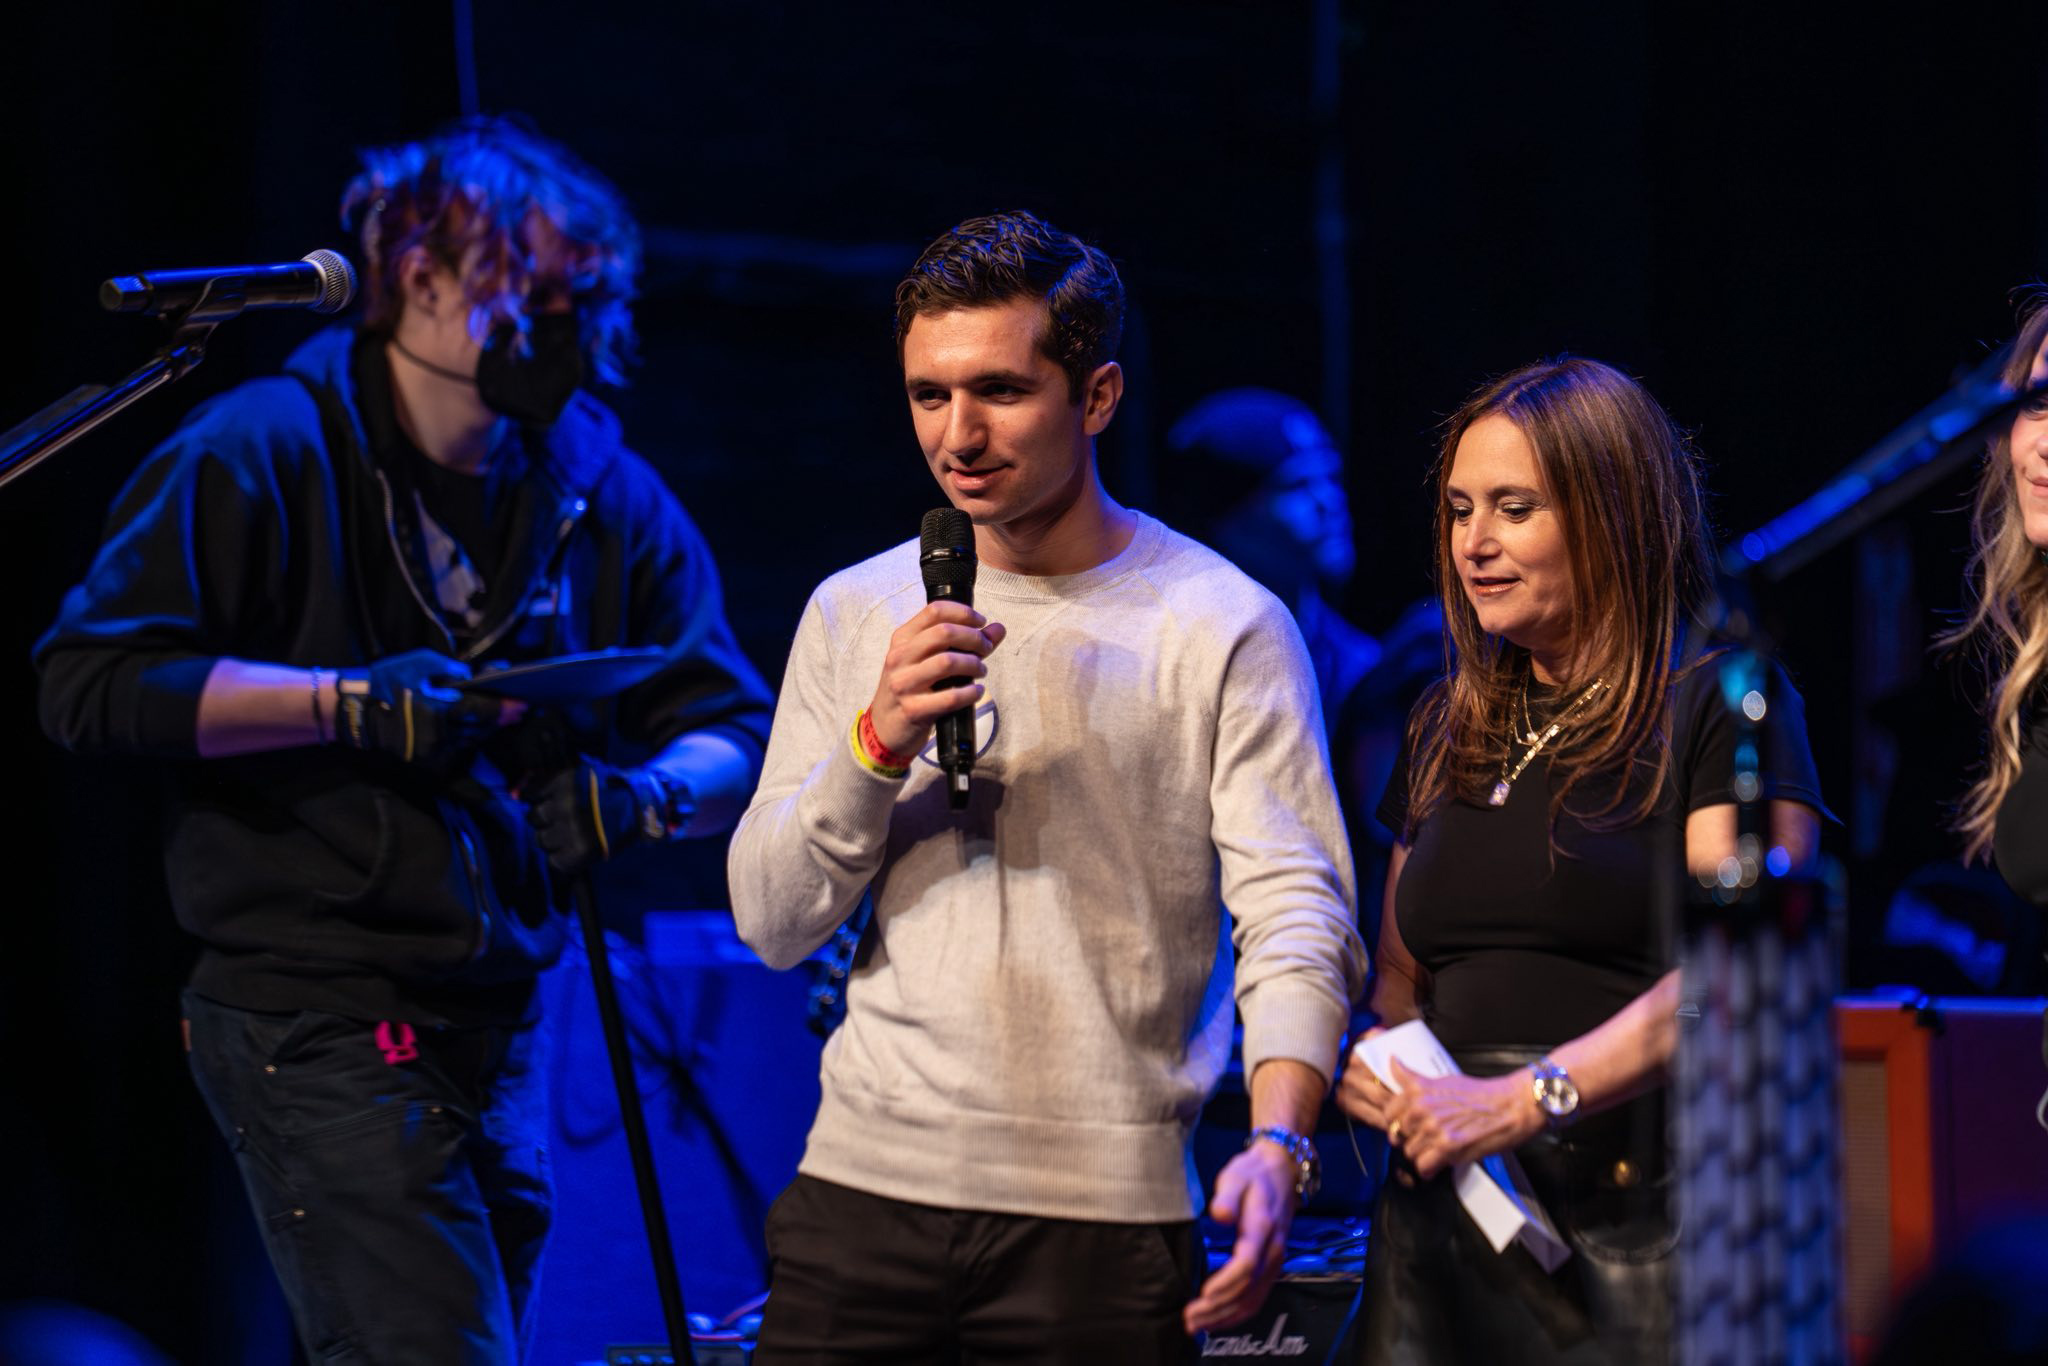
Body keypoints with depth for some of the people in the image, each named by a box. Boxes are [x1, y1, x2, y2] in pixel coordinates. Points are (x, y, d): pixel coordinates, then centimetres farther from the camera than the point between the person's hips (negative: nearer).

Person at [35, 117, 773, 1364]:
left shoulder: (603, 490, 9)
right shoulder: (265, 454, -6)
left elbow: (737, 737, 8)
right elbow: (92, 680, -12)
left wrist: (644, 796, -16)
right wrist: (349, 701, -20)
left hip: (501, 1028, 6)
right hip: (317, 1019, -6)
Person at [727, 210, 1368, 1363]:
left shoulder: (1225, 627, -1)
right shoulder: (856, 612, 10)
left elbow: (1298, 917, -8)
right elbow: (771, 920, 6)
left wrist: (1279, 1145, -24)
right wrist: (879, 740, -10)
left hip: (1106, 1216, -3)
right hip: (867, 1181, 3)